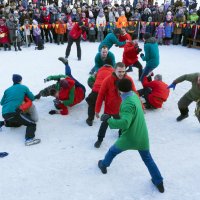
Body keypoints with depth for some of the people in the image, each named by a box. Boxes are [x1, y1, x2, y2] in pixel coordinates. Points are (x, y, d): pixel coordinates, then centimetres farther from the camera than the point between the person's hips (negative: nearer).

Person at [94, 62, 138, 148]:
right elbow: (101, 95, -15)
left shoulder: (129, 80, -16)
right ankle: (99, 139, 40)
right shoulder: (108, 80, -23)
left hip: (122, 109, 2)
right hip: (109, 108, -2)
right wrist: (97, 110, -11)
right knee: (104, 124, 16)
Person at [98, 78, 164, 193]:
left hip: (130, 137, -6)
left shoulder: (128, 103, -27)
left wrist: (108, 120, -29)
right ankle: (159, 182, 27)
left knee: (112, 151, 22)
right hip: (142, 136, 6)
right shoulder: (135, 96, -1)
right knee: (147, 158, 22)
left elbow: (125, 123, -36)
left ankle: (104, 165, 46)